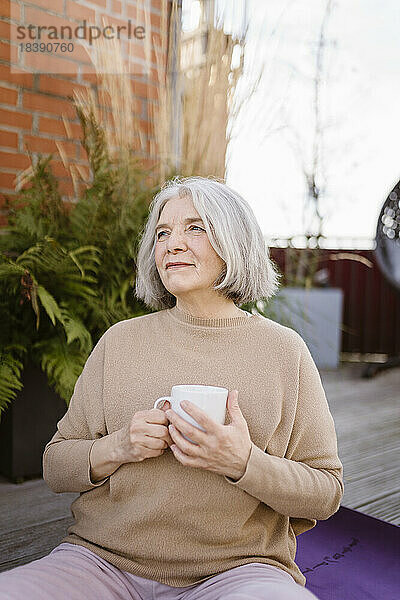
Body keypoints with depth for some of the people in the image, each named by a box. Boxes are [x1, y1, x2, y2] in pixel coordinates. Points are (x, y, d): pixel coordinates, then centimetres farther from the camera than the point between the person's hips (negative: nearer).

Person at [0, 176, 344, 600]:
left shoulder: (284, 350, 1)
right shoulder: (120, 340, 5)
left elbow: (326, 494, 2)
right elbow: (55, 468, 9)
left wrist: (244, 463, -17)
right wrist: (115, 449, -12)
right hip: (103, 560, 2)